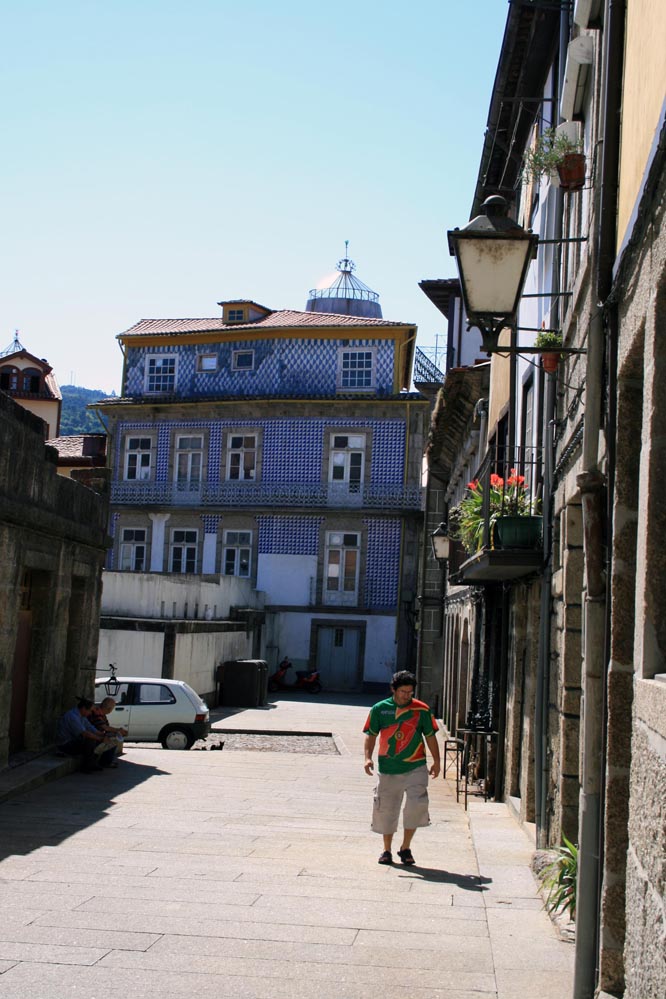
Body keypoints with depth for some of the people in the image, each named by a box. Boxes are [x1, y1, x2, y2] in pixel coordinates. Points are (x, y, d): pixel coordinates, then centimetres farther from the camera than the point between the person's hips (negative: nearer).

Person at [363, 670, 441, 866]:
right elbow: (371, 735, 4)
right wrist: (368, 757, -8)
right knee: (386, 810, 8)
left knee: (417, 805, -14)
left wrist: (436, 761, 5)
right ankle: (387, 851, 25)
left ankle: (405, 848, 4)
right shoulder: (380, 709, 0)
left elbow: (430, 736, 7)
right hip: (388, 770, 1)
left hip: (415, 768, -1)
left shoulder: (422, 710, 0)